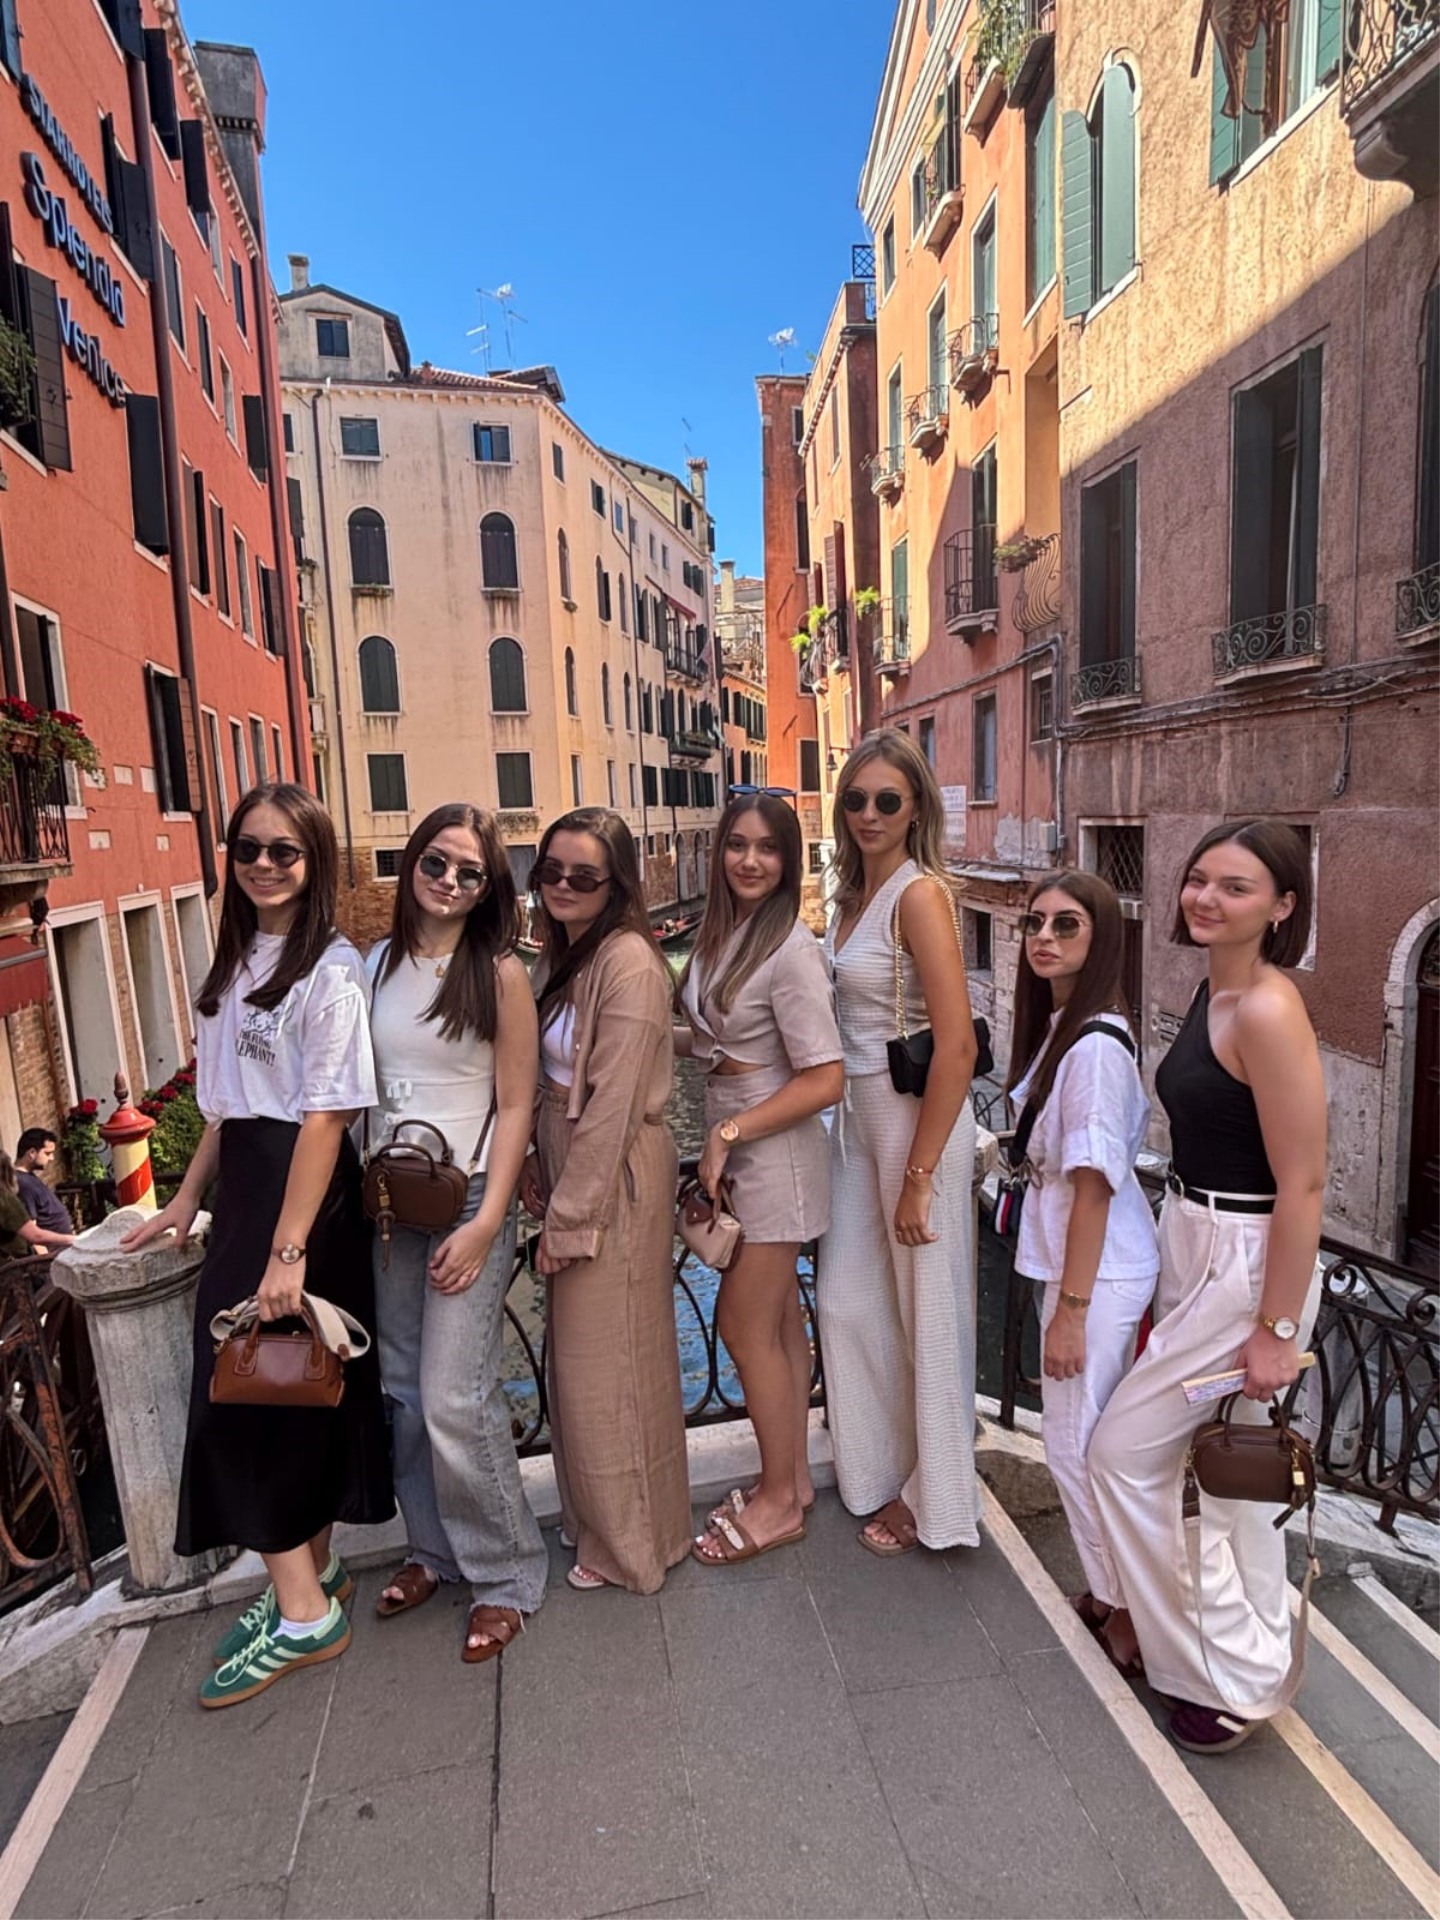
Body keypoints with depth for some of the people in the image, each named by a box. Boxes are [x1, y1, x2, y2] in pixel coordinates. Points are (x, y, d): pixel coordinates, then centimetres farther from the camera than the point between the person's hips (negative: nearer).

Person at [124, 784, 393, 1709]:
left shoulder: (332, 969, -15)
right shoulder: (237, 961, 12)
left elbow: (325, 1115, -20)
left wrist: (289, 1248, -21)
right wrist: (190, 1195, 17)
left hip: (303, 1188, -8)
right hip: (245, 1182, 8)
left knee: (252, 1394, -1)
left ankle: (303, 1614, 16)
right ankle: (313, 1571, 32)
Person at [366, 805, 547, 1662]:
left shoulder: (500, 973, -8)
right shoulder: (377, 964, 6)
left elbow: (516, 1106, -10)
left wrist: (487, 1222, -15)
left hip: (469, 1197, -5)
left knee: (455, 1398, -6)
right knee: (402, 1389, 14)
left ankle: (506, 1572, 17)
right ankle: (435, 1547, 36)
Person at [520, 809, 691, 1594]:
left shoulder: (629, 965, -20)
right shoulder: (561, 956, 8)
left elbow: (611, 1107, -21)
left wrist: (568, 1219, -17)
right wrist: (538, 1169, 2)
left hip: (613, 1181, -9)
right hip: (570, 1167, 9)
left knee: (609, 1364, 8)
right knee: (578, 1357, 21)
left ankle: (630, 1543, 31)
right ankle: (592, 1515, 43)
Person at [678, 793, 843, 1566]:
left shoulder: (790, 950, -20)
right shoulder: (721, 932, 4)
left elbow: (824, 1079, -21)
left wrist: (730, 1133, -19)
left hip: (773, 1155, -8)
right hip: (733, 1149, 8)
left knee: (746, 1328, 5)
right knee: (778, 1320, 18)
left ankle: (777, 1501, 27)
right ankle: (793, 1479, 36)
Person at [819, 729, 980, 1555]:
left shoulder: (920, 893, -16)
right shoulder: (856, 893, 9)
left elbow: (957, 1043, -21)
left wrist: (919, 1177, -19)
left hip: (918, 1119, -8)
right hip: (859, 1117, 8)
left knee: (927, 1313, 9)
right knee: (850, 1303, 17)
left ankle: (934, 1501, 31)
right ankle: (882, 1474, 39)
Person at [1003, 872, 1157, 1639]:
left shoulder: (1095, 1045, -22)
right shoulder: (1058, 1027, 6)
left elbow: (1094, 1185, -22)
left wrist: (1071, 1308, -17)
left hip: (1097, 1273, -9)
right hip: (1082, 1262, 9)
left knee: (1076, 1444, 6)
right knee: (1095, 1439, 21)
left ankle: (1119, 1602, 26)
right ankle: (1116, 1590, 38)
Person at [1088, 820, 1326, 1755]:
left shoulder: (1267, 1011, -23)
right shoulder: (1213, 991, 5)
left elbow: (1303, 1182, -22)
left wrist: (1276, 1328, -18)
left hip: (1247, 1263, -9)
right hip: (1195, 1247, 9)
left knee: (1127, 1448, 3)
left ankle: (1232, 1671, 23)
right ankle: (1254, 1658, 42)